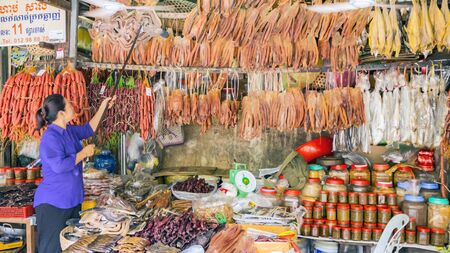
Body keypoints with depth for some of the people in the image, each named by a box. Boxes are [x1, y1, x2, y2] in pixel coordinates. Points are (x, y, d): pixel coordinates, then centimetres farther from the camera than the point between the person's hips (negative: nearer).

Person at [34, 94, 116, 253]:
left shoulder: (69, 130, 6)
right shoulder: (50, 137, -20)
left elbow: (88, 129, 24)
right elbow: (59, 166, -29)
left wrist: (103, 107, 22)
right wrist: (84, 153, -18)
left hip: (72, 200, 9)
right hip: (53, 203, -9)